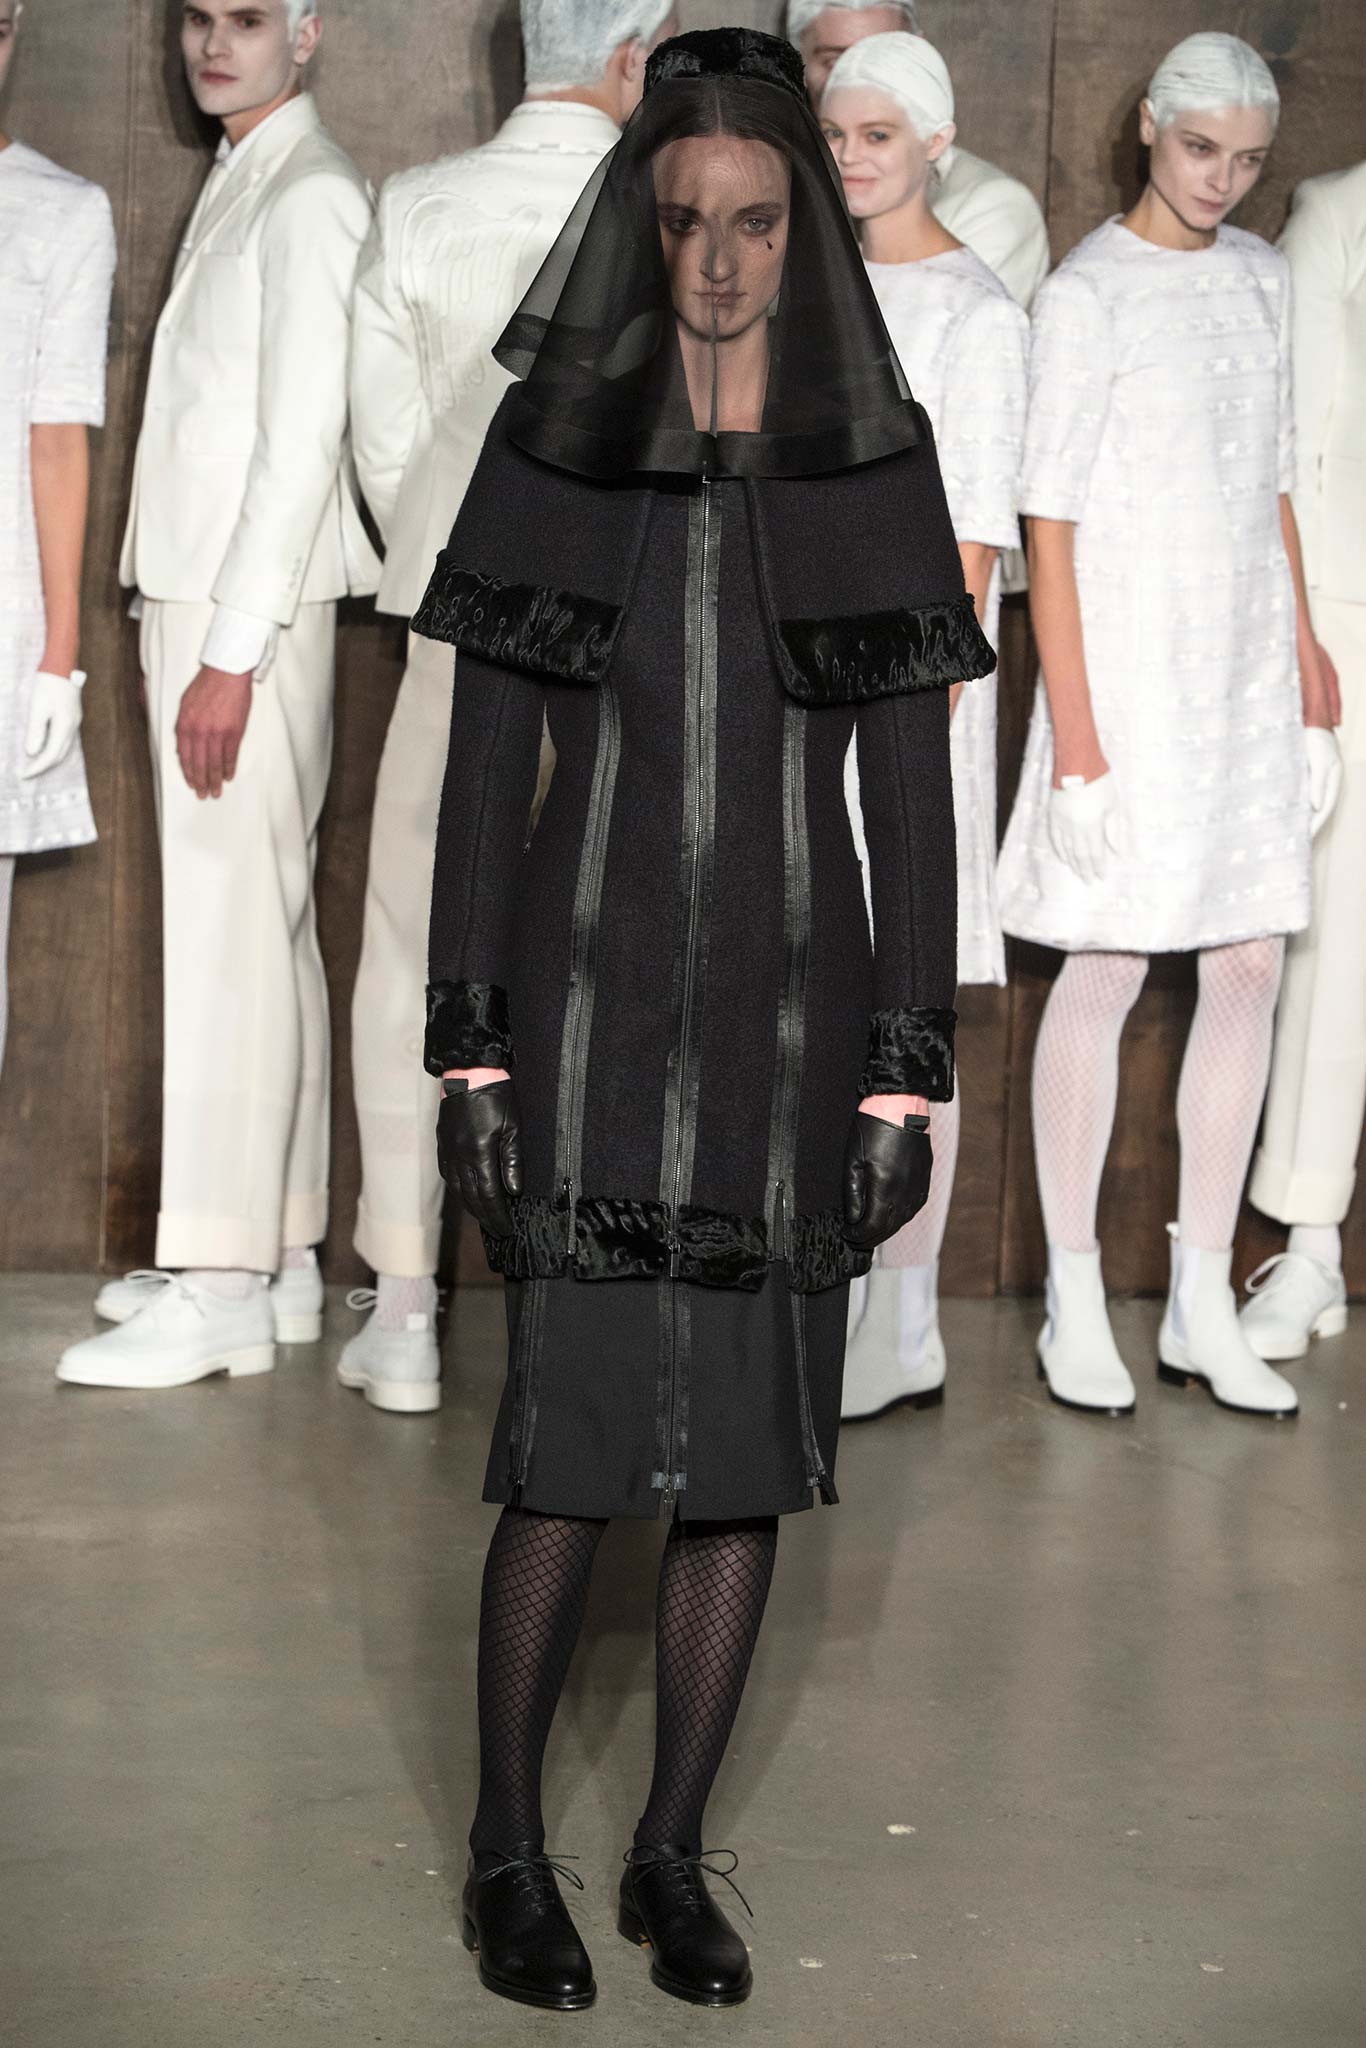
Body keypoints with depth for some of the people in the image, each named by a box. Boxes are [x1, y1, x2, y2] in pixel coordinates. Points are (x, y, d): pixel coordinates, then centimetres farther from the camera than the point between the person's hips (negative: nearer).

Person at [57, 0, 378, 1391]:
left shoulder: (309, 197, -10)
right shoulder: (236, 186, 19)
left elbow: (303, 442, -17)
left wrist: (231, 652, -20)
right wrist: (191, 635, 13)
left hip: (248, 617, -10)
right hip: (193, 600, 10)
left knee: (231, 938, -9)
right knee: (258, 935, 11)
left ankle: (218, 1290, -7)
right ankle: (276, 1255, 17)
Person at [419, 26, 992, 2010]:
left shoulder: (877, 461, 1)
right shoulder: (550, 446, -1)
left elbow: (913, 787, 1)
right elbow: (486, 760, -1)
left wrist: (909, 1073, -3)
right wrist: (470, 1049, -5)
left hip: (791, 1008, 2)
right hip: (588, 993, -1)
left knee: (750, 1451, 6)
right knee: (572, 1451, -3)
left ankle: (673, 1849, 22)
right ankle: (508, 1850, 17)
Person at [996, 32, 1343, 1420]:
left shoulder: (1257, 276, 10)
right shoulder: (1086, 296, -10)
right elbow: (1049, 524, -12)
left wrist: (1302, 657, 14)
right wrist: (1074, 731, -16)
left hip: (1245, 674, 7)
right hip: (1125, 666, -6)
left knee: (1248, 967, 5)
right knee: (1104, 973, -1)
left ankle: (1202, 1308, 14)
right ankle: (1074, 1308, 10)